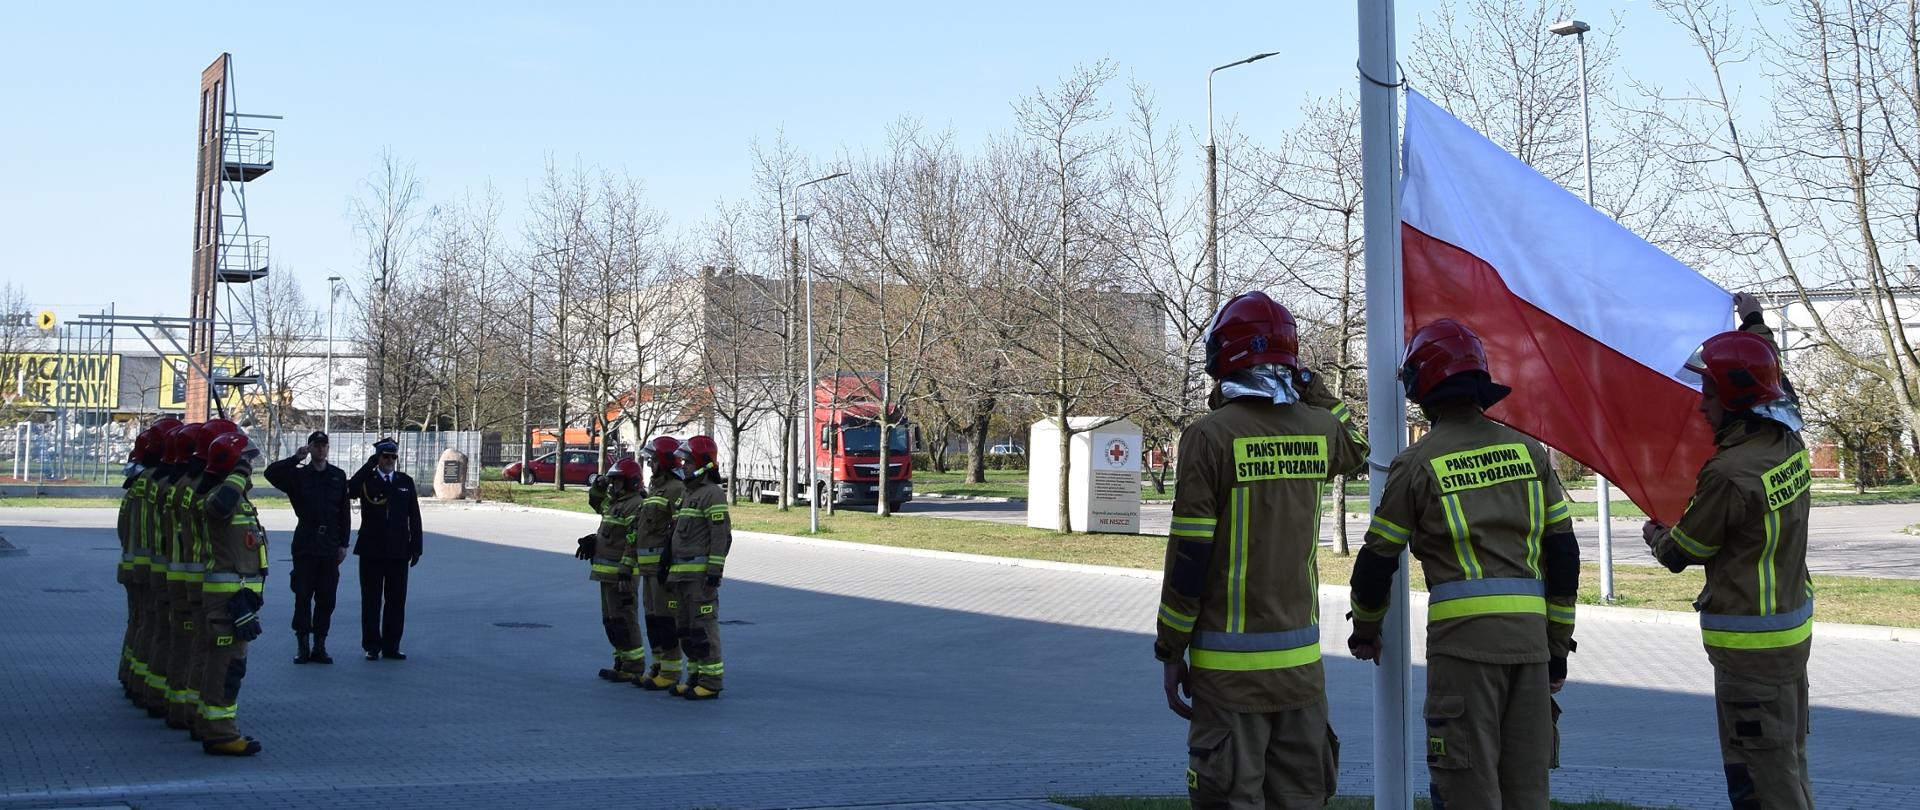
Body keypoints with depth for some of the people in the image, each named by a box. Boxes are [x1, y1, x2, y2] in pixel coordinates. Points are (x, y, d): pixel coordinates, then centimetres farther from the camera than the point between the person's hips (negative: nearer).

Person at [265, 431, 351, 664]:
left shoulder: (338, 476, 9)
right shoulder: (298, 475, 4)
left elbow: (344, 512, 9)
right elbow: (271, 472, -12)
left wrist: (343, 544, 5)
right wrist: (296, 459, -14)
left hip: (329, 547, 2)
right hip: (305, 546, -2)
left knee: (326, 599, 4)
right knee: (302, 597, -1)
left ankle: (320, 646, 11)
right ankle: (302, 646, 6)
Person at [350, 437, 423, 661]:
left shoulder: (405, 481, 9)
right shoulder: (366, 479, 3)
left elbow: (414, 516, 8)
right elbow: (349, 489, -22)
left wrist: (415, 548, 3)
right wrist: (369, 465, -19)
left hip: (398, 551, 2)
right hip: (371, 551, -2)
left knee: (396, 601, 4)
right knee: (371, 601, 3)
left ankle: (391, 646, 11)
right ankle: (372, 647, 10)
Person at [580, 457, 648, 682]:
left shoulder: (636, 505, -16)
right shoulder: (613, 501, 15)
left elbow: (634, 543, -21)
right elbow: (595, 501, 37)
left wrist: (626, 573, -25)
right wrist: (599, 485, 15)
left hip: (620, 572, -10)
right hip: (606, 571, 10)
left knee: (623, 621, -9)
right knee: (610, 621, 15)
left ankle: (634, 668, -5)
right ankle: (622, 663, 23)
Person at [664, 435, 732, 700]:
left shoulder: (712, 494, -10)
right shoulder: (689, 495, 21)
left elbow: (721, 536, -17)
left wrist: (715, 571, -22)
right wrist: (670, 570, 24)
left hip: (701, 572, -10)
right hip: (682, 573, 10)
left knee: (703, 627, -10)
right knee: (685, 627, 12)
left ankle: (711, 681, -7)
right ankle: (696, 677, 19)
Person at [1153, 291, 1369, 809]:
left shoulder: (1211, 435, -11)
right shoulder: (1318, 428, 3)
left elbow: (1190, 555, -11)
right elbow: (1355, 449, 30)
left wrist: (1171, 650, -2)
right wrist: (1309, 383, 20)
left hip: (1230, 663, -4)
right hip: (1300, 660, 5)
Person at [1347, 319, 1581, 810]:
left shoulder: (1419, 462, 0)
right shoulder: (1529, 451, 12)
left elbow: (1378, 560, 5)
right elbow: (1563, 552, 12)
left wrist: (1365, 632, 22)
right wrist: (1559, 645, 19)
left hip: (1463, 634, -5)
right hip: (1530, 633, 5)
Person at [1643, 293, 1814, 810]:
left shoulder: (1730, 473, -23)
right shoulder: (1790, 443, 2)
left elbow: (1680, 554, -10)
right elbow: (1776, 386, 25)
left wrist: (1655, 536, 13)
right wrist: (1755, 322, 39)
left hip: (1750, 643, -9)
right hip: (1794, 629, 9)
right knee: (1789, 764, 17)